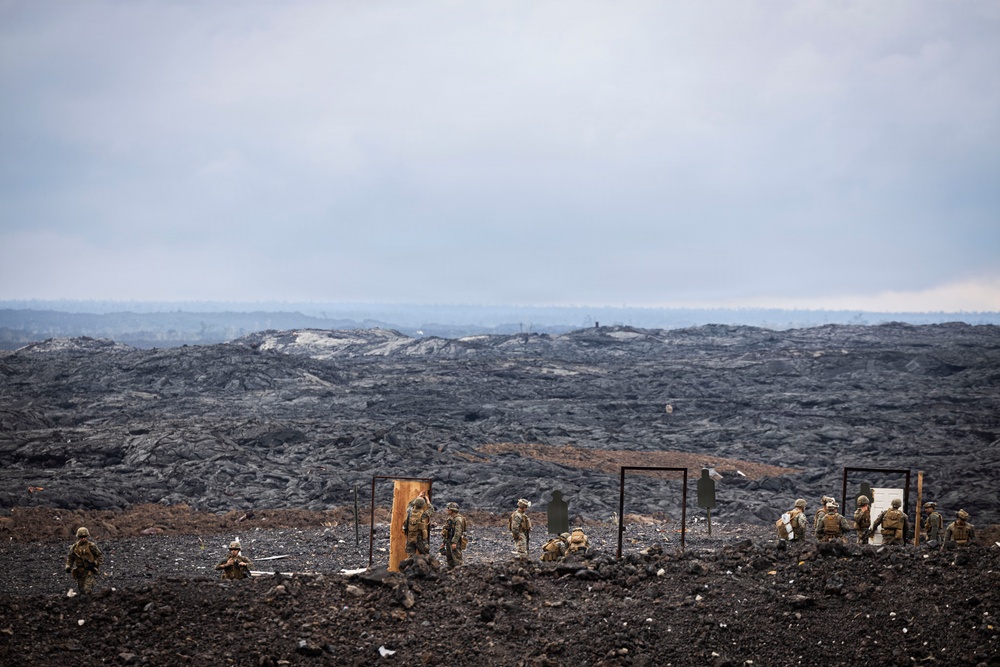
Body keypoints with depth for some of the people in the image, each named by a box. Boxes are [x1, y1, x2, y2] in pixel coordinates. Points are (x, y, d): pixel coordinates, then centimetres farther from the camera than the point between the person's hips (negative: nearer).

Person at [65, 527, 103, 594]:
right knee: (81, 590, 12)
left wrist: (94, 563, -15)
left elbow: (100, 556, -1)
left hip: (89, 571, -5)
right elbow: (69, 557, 17)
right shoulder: (74, 547, 5)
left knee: (87, 590, -19)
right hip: (79, 572, 5)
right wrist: (68, 567, 2)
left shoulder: (91, 546, -6)